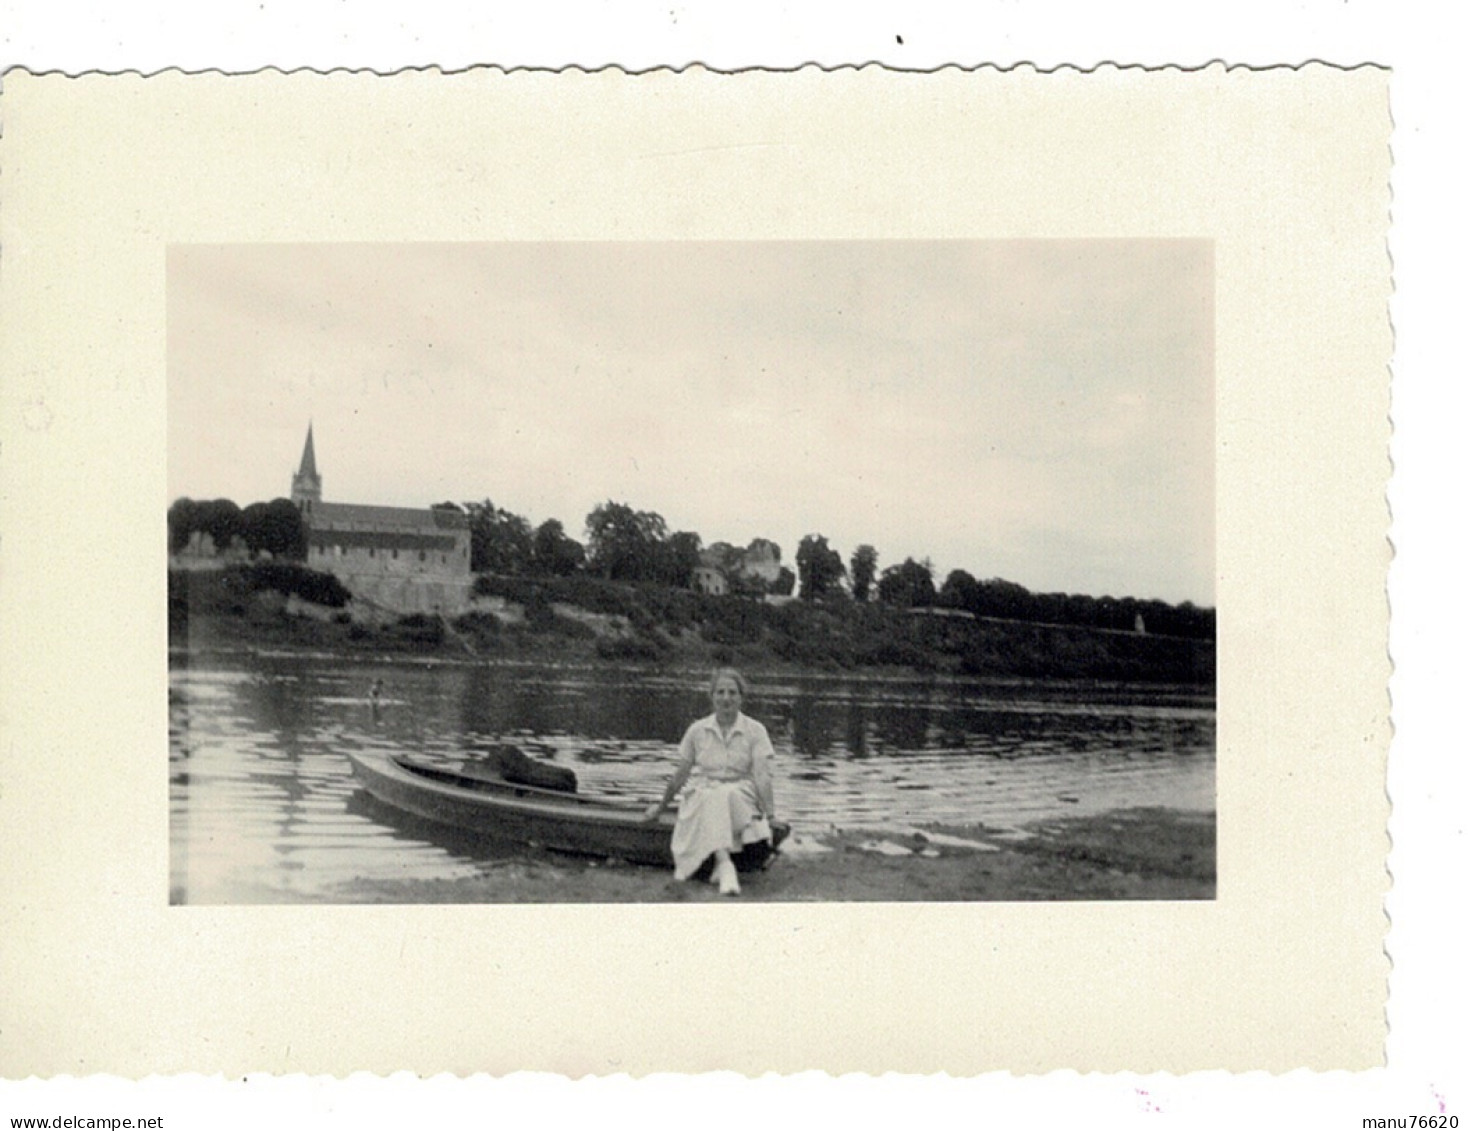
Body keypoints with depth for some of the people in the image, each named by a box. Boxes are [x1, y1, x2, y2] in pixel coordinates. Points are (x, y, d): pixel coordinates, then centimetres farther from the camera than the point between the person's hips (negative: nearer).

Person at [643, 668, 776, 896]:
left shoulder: (755, 731, 1)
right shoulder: (697, 731, 6)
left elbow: (762, 775, -8)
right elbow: (681, 774, 16)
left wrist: (769, 815, -19)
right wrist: (661, 807, 22)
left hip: (741, 795, -1)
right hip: (702, 797, 1)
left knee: (726, 794, -37)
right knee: (713, 797, -37)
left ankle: (721, 863, -37)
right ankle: (726, 865, -52)